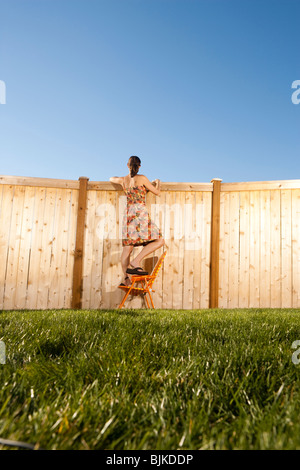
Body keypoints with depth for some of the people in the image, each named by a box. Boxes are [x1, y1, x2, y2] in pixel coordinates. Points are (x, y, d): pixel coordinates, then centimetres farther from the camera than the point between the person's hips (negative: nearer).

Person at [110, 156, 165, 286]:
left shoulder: (123, 180, 12)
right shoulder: (142, 178, -1)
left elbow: (111, 179, 35)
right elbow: (157, 192, 8)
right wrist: (157, 182, 27)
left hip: (128, 214, 6)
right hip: (140, 212, -6)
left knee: (127, 247, 5)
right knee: (159, 241, -2)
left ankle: (126, 278, 3)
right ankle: (136, 262, -14)